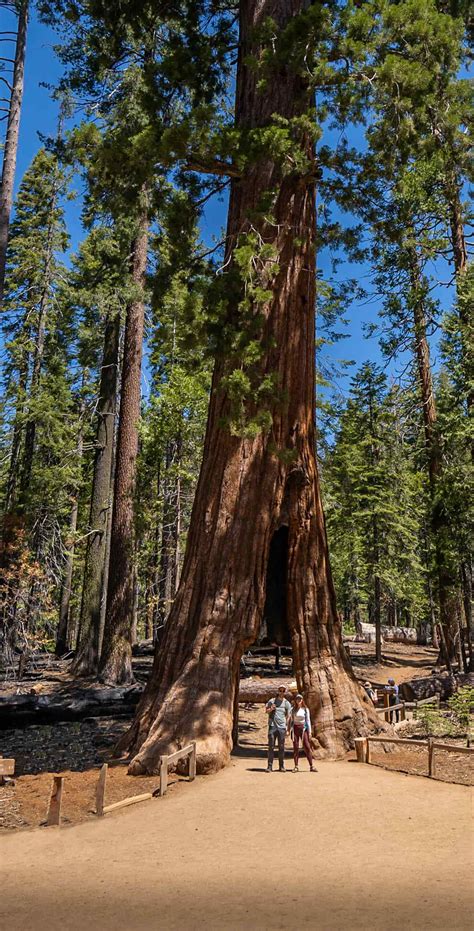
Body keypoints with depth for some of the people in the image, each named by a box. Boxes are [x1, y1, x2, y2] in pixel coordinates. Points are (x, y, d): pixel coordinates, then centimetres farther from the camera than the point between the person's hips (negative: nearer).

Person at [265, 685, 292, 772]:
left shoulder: (287, 703, 6)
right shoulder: (272, 701, 7)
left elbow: (288, 716, 8)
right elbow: (266, 710, 14)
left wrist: (286, 727, 1)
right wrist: (271, 709, -7)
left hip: (282, 727, 0)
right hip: (272, 726, 0)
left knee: (281, 747, 5)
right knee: (271, 746, -2)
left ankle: (281, 766, 13)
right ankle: (270, 766, 1)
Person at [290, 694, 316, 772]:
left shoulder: (305, 709, 3)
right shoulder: (293, 709, 6)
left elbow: (308, 720, 3)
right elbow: (291, 720, 9)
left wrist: (309, 731, -1)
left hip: (303, 728, -1)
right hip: (295, 728, 1)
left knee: (307, 746, -5)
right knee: (295, 747, 1)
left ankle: (311, 766, -2)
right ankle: (296, 766, 7)